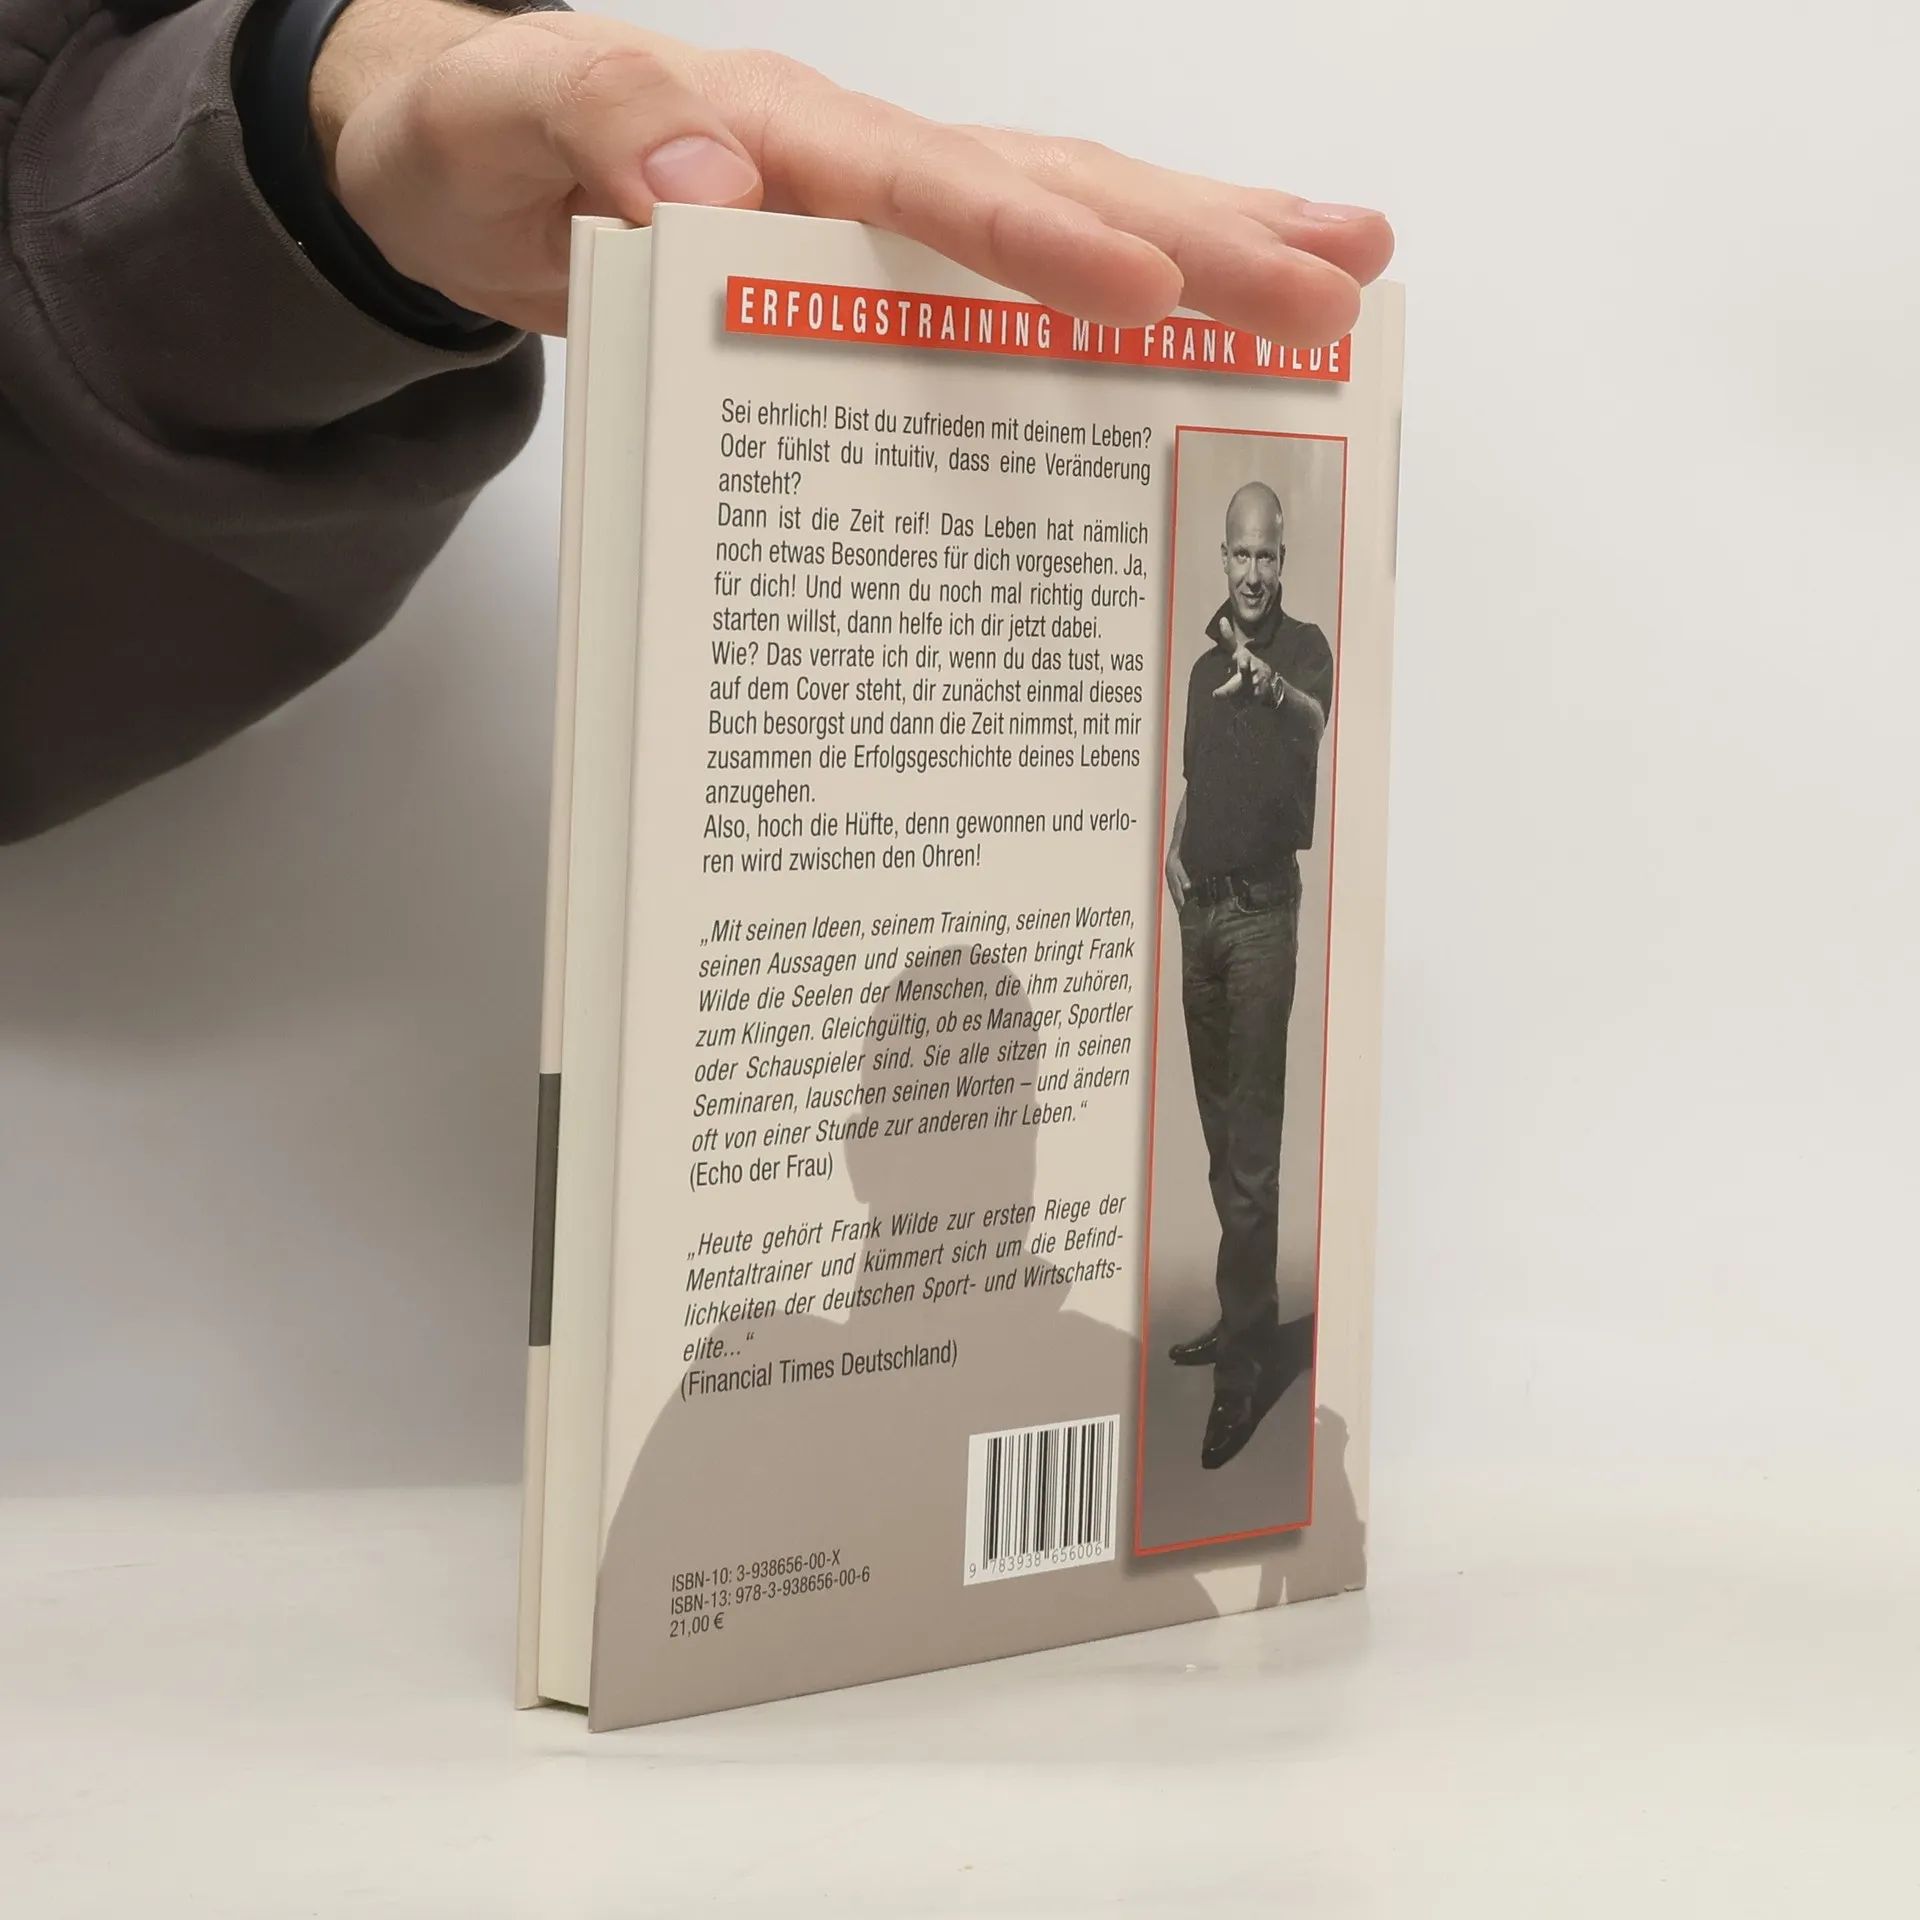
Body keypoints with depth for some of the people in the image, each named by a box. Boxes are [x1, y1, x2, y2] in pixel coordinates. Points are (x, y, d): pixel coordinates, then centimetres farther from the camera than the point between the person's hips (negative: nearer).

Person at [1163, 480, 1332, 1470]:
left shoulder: (1303, 647, -4)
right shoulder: (1205, 664, 16)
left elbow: (1316, 721, -26)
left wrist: (1276, 689, -46)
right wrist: (1172, 852, 8)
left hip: (1262, 910, -7)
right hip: (1200, 906, 7)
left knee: (1252, 1132, -12)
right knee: (1217, 1122, 11)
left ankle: (1245, 1365, -14)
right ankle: (1246, 1314, 21)